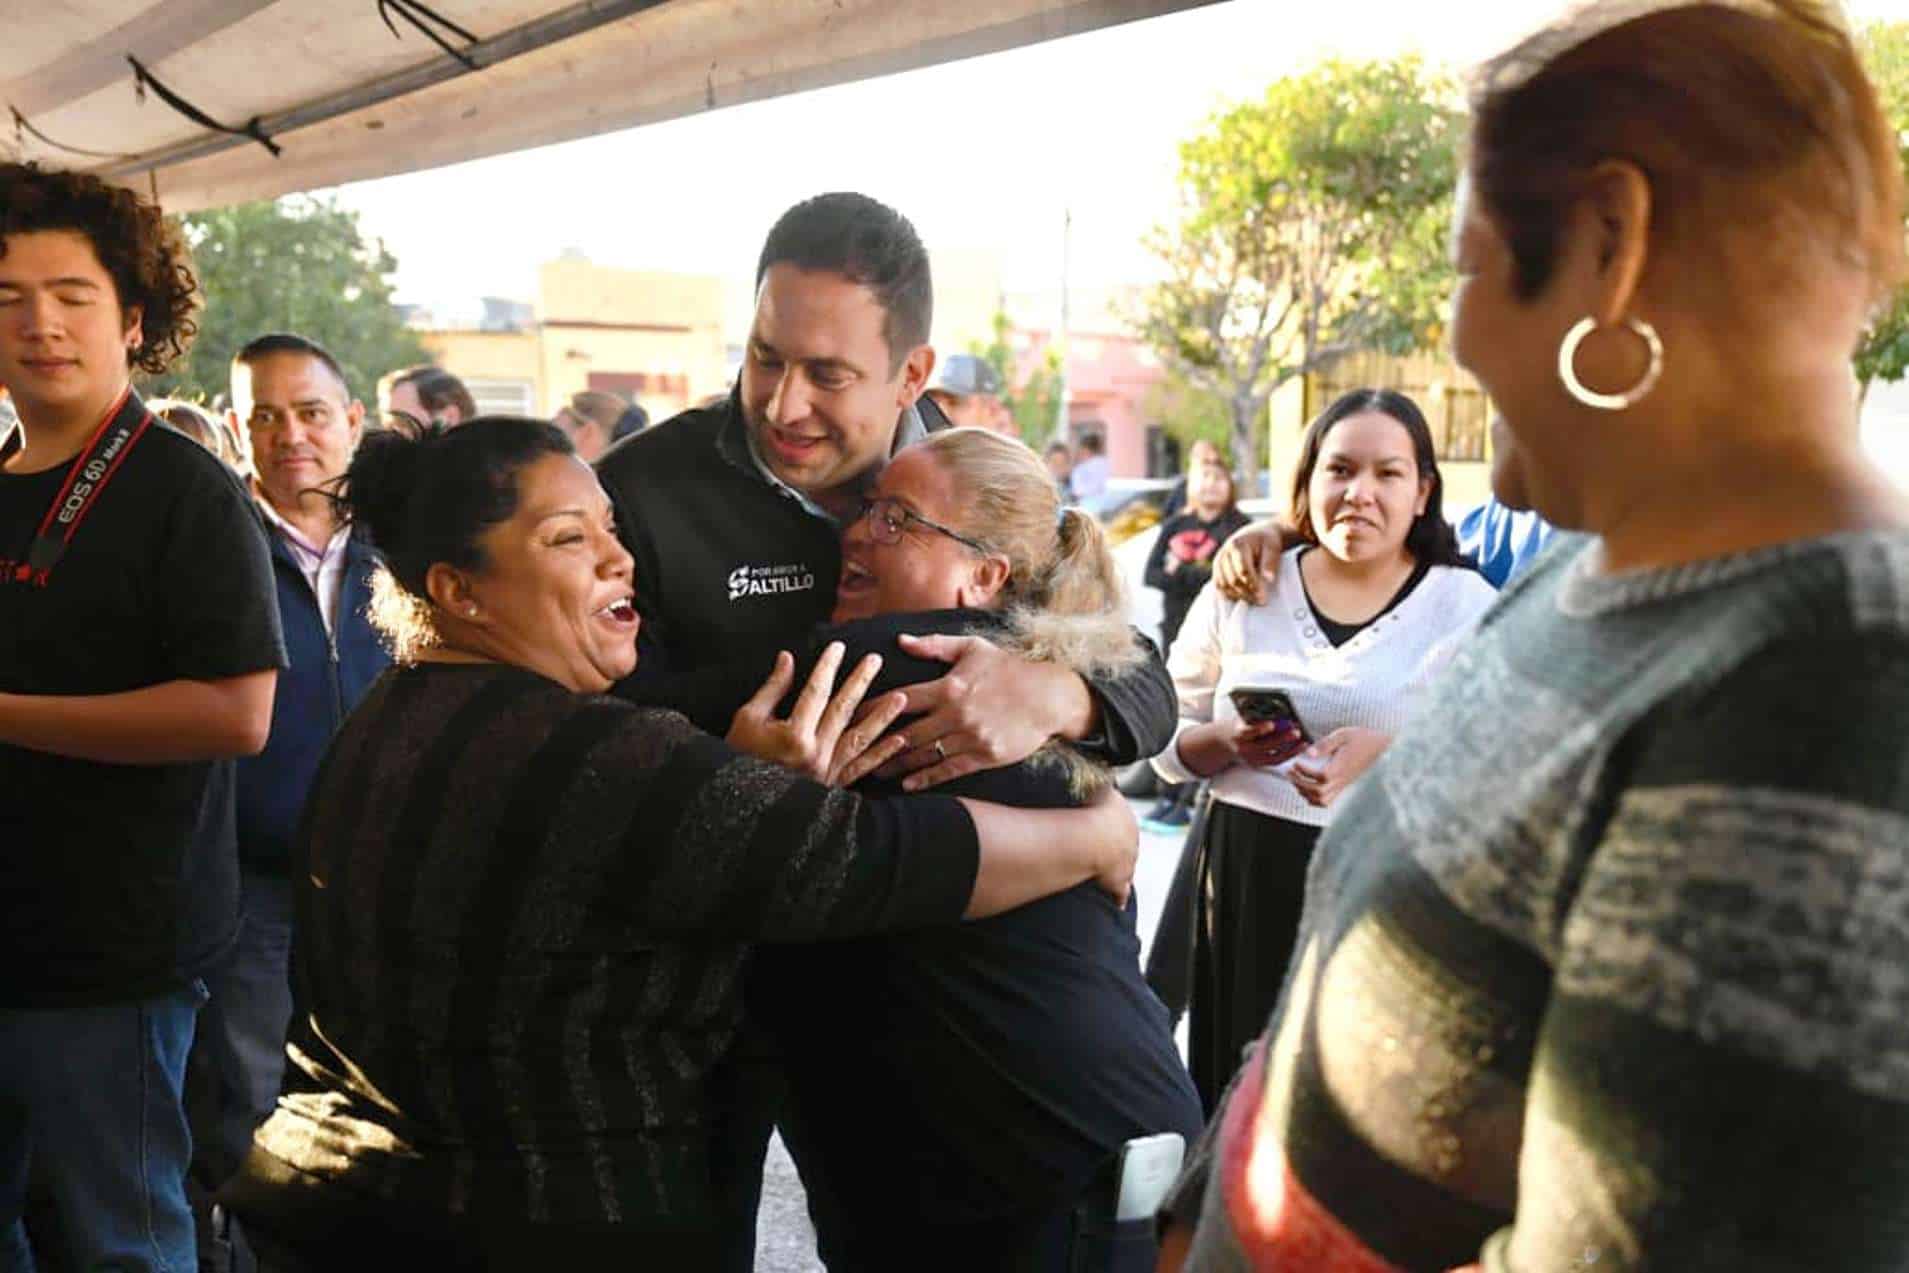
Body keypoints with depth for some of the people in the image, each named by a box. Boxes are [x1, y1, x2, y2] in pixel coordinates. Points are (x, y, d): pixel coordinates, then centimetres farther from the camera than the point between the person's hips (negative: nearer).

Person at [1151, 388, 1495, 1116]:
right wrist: (1227, 743, -10)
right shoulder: (1244, 592, 7)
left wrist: (1391, 755, -21)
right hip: (1242, 890, 2)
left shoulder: (1465, 606, 0)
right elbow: (1169, 745, 11)